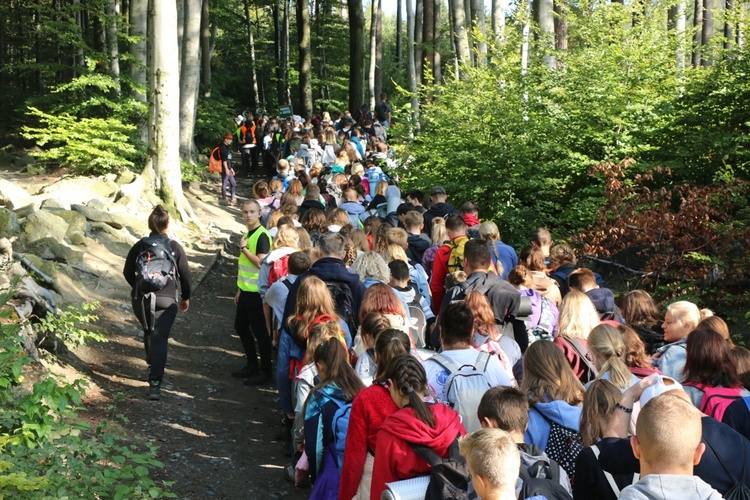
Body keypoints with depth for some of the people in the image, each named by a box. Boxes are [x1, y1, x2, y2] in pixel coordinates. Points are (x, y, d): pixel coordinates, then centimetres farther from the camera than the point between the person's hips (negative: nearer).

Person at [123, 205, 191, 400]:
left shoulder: (139, 246, 1)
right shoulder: (175, 247, -3)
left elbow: (128, 272, 6)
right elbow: (185, 274, 0)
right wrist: (185, 297, 15)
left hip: (140, 299, 3)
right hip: (166, 300, -2)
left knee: (148, 331, 26)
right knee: (160, 339, -4)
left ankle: (152, 366, 39)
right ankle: (155, 383, -12)